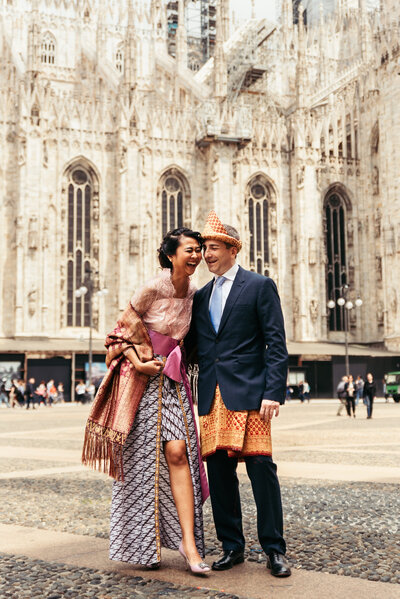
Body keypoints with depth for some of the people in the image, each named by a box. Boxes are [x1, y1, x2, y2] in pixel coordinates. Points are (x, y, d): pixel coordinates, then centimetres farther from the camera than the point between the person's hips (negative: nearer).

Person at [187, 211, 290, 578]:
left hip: (248, 392, -5)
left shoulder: (260, 286, 2)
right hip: (212, 396, 5)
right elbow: (192, 344, 18)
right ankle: (232, 547, 18)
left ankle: (275, 549, 7)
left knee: (260, 467, -5)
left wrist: (274, 392, -14)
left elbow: (276, 344, -4)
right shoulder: (201, 296, 18)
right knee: (219, 471, 6)